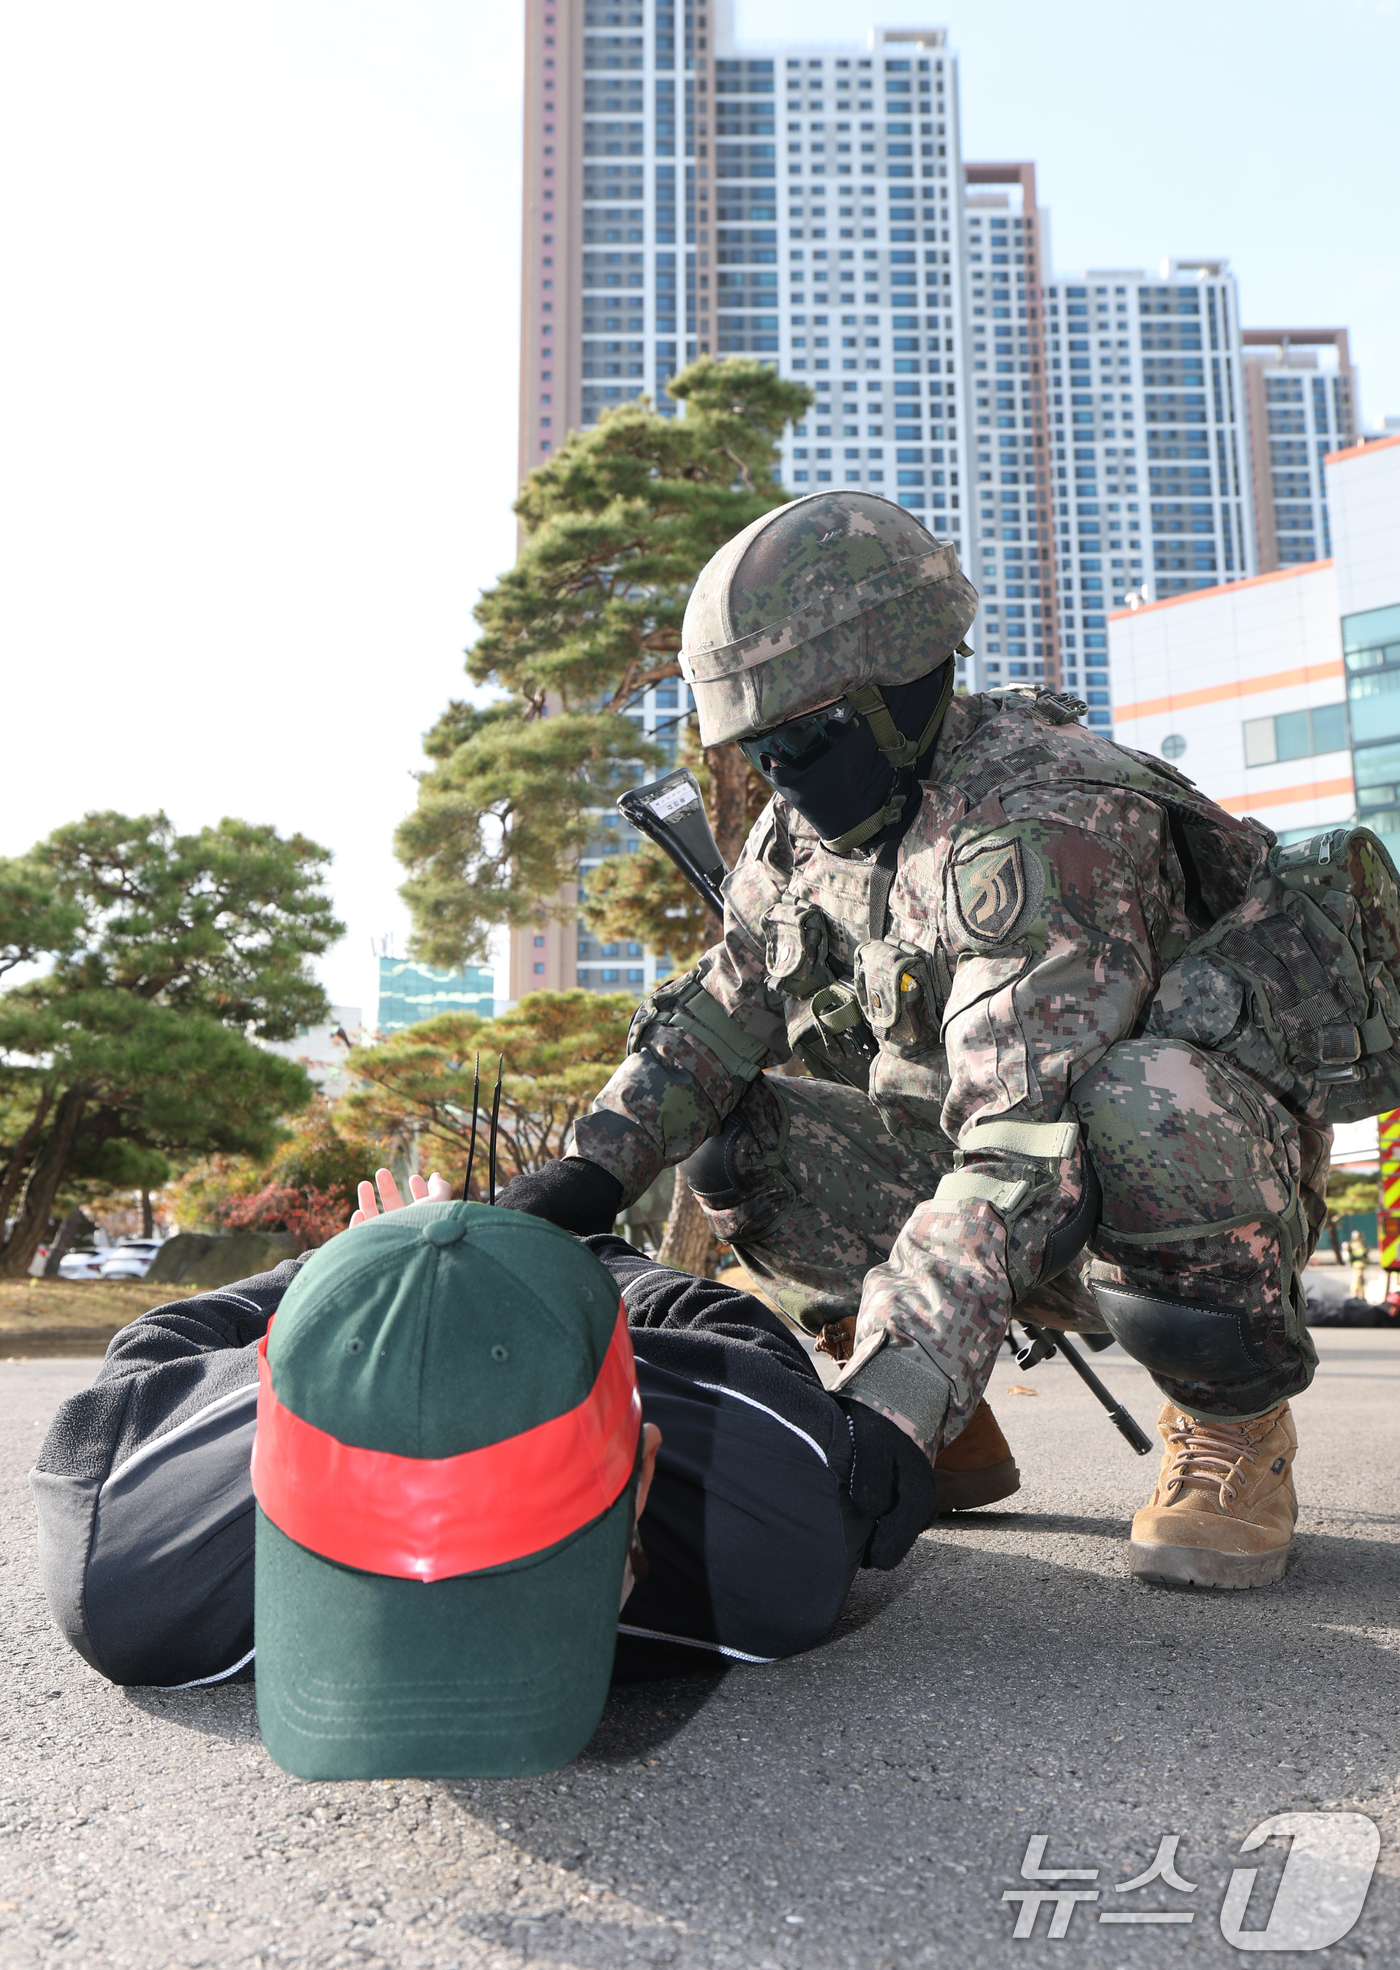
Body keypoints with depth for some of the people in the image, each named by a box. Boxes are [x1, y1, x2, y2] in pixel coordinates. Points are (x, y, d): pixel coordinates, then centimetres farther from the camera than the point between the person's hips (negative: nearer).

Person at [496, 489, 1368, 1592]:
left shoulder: (1044, 822, -28)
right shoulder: (812, 820, -1)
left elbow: (1030, 1145, -37)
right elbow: (722, 1008, 5)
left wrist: (892, 1409, -44)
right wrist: (597, 1165, -11)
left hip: (1214, 1165, -7)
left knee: (1147, 1105, -40)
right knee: (731, 1136, -6)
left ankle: (1234, 1424, -12)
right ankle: (954, 1433, 3)